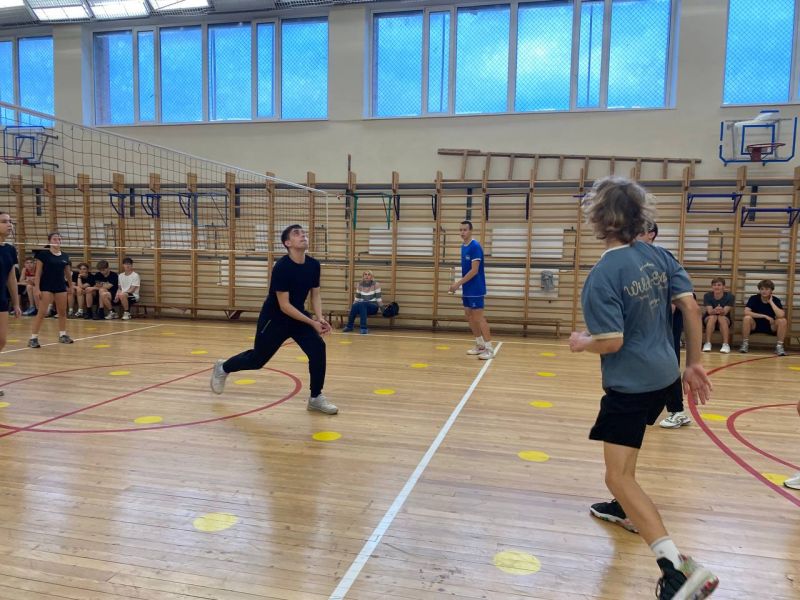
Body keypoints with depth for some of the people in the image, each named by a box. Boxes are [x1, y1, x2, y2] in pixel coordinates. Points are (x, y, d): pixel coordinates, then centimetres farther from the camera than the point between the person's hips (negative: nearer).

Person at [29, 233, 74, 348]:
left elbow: (68, 273, 19)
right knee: (41, 312, -8)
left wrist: (70, 286, 22)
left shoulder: (65, 256, 7)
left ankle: (62, 335, 24)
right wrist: (37, 288, -12)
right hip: (46, 287, -5)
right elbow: (38, 273, -7)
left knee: (62, 312, 11)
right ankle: (33, 338, -4)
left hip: (61, 287, 5)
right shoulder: (43, 254, -6)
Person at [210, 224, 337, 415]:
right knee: (257, 359, 11)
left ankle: (316, 397, -3)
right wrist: (312, 322, -28)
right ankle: (223, 368, 42)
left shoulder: (314, 265, -8)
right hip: (274, 318, -5)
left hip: (298, 315, 5)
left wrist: (320, 318, -13)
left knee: (318, 347, -16)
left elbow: (315, 294, 4)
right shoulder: (282, 267, -27)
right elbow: (284, 306, -27)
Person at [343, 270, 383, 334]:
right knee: (355, 306, -32)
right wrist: (352, 307, 2)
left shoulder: (376, 284, -6)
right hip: (362, 306, 3)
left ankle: (364, 328, -38)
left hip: (373, 307, -3)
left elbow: (378, 298, -6)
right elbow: (357, 298, 11)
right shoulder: (360, 285, 5)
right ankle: (349, 326, -19)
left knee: (362, 304, -36)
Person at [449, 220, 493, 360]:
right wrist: (459, 284, 10)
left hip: (475, 289, -9)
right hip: (467, 289, 9)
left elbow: (474, 270, -21)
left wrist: (458, 283, -19)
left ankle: (489, 348, 1)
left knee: (478, 317, -6)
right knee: (469, 316, 12)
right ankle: (480, 345, 23)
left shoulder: (475, 246, -16)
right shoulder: (463, 247, 11)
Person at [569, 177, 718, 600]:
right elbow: (690, 307, 0)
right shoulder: (659, 256, -1)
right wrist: (693, 363, 8)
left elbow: (611, 342, -23)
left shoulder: (602, 275, -22)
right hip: (663, 377, 9)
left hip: (631, 384, -8)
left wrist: (580, 343, -2)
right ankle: (625, 508, 49)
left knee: (619, 477, -5)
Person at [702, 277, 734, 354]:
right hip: (709, 319, 0)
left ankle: (726, 345, -35)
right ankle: (707, 344, -33)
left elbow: (725, 312, -25)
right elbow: (709, 311, -23)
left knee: (722, 318, -33)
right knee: (712, 317, -33)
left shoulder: (730, 296, -13)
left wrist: (721, 311, -50)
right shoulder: (707, 296, -12)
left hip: (725, 319, 0)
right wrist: (715, 311, -48)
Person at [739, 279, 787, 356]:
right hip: (755, 325, -1)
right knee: (747, 318, -31)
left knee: (782, 320, -27)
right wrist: (764, 316, -23)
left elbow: (781, 315, -25)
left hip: (770, 327, 1)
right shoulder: (754, 298, -9)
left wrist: (771, 302, -19)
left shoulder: (776, 300, -7)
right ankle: (745, 344, -18)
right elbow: (746, 312, -24)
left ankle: (779, 346, -15)